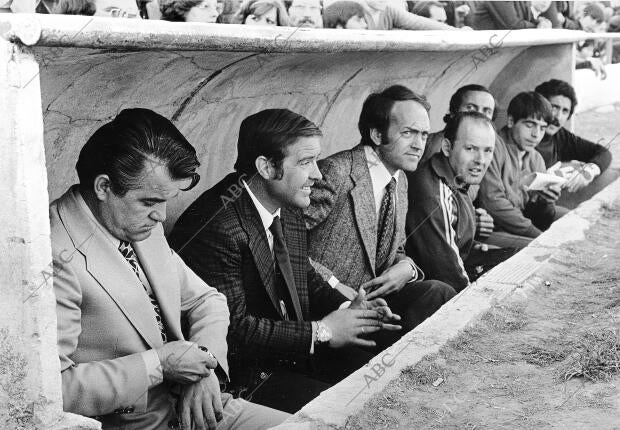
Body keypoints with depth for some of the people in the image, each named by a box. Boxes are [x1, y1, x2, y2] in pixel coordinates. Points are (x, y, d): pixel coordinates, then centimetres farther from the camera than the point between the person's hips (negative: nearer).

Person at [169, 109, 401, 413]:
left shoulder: (288, 208, 4)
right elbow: (232, 328, -25)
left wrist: (347, 308, -3)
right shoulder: (217, 226, -24)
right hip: (243, 374, -8)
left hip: (294, 351, 8)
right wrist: (320, 332, -19)